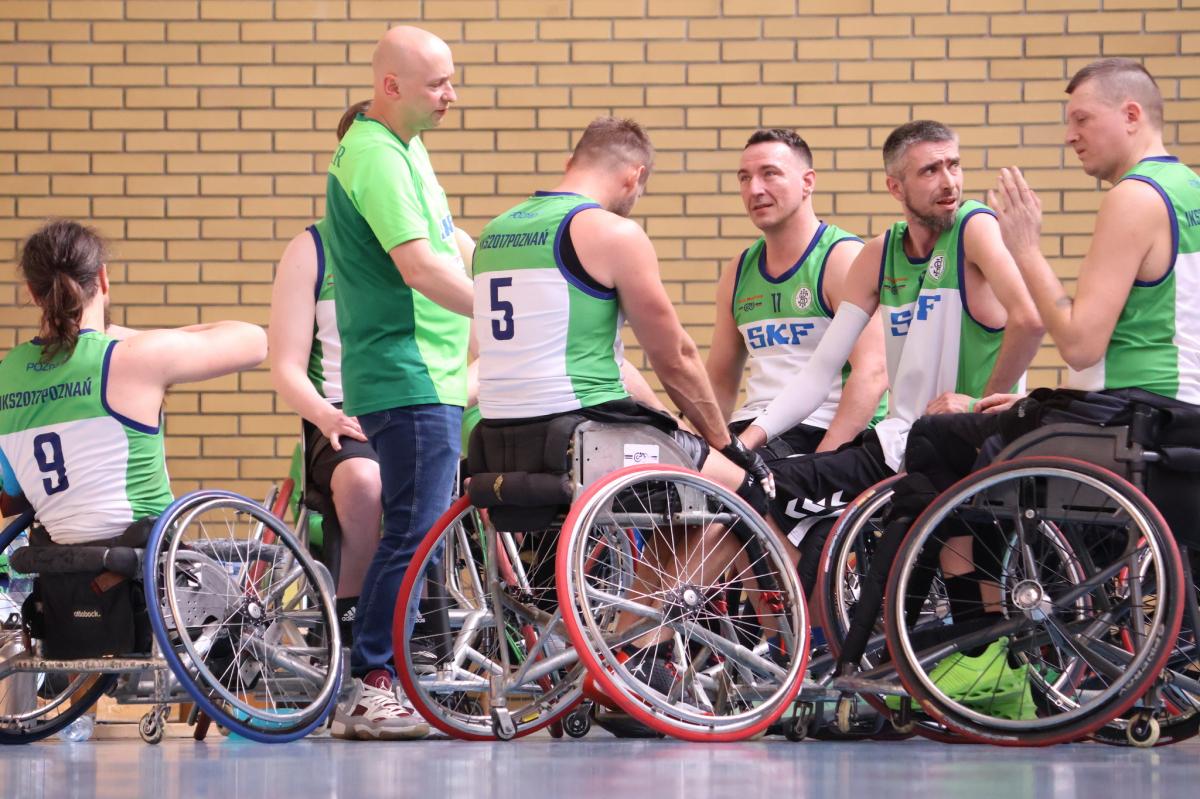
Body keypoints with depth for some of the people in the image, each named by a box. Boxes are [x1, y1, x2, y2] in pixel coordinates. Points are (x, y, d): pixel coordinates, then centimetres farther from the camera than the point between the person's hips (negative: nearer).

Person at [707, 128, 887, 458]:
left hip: (820, 432, -6)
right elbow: (719, 381, 23)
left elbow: (872, 373, -14)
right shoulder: (738, 272, 18)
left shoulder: (845, 257, -4)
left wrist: (823, 463, -23)